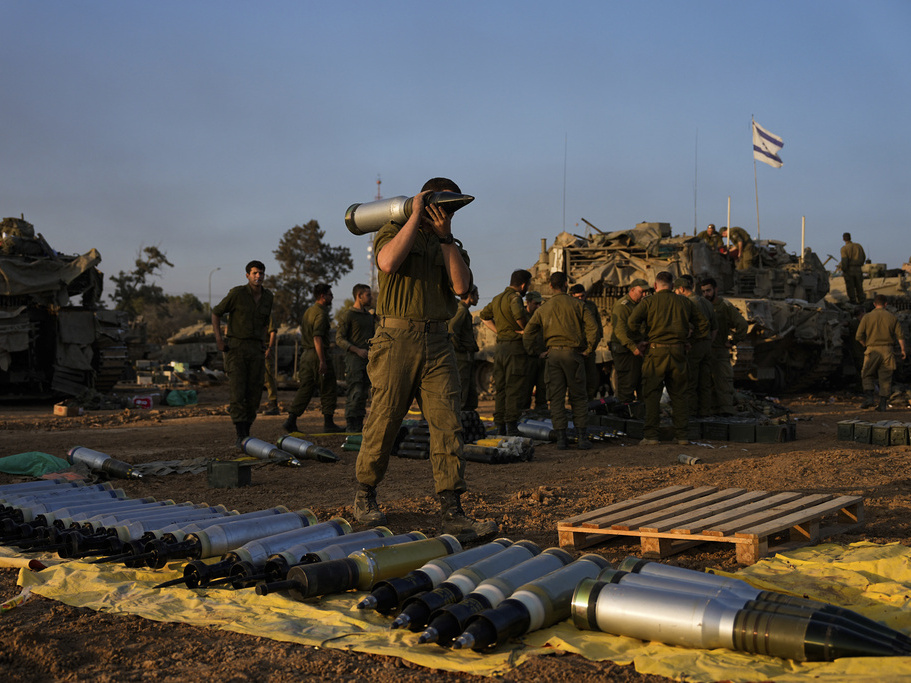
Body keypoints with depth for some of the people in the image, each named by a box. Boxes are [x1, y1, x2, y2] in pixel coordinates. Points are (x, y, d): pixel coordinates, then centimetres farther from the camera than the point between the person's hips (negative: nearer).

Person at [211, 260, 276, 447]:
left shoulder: (268, 297, 7)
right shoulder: (237, 293, -8)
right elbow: (216, 312, 1)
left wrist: (270, 345, 15)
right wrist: (218, 338, -8)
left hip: (256, 349, 5)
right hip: (236, 347, -5)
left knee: (254, 394, 3)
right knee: (238, 392, -12)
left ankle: (246, 433, 14)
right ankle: (240, 437, -12)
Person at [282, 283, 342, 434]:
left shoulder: (308, 311, 17)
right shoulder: (320, 314, -13)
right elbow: (317, 338, -21)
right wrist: (322, 361, -23)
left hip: (306, 354, 9)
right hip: (318, 354, -9)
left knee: (305, 389, 8)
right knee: (328, 390, 1)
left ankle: (291, 421, 0)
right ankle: (328, 423, 4)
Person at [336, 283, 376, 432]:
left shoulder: (369, 315, 18)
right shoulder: (347, 314, -5)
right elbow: (339, 339, -9)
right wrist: (357, 350, -19)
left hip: (367, 360, 7)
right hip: (353, 358, -7)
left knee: (363, 393, 6)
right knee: (354, 393, -12)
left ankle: (359, 424, 10)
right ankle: (350, 425, -9)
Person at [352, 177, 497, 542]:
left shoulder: (451, 245, 20)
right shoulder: (393, 231, 7)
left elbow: (461, 286, 1)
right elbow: (388, 262, -17)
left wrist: (445, 236, -3)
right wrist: (415, 216, -8)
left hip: (437, 342, 4)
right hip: (397, 337, -4)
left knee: (447, 424, -6)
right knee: (384, 421, 1)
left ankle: (452, 512, -7)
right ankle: (365, 494, 22)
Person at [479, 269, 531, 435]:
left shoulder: (497, 298, 16)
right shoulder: (514, 297, -11)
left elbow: (484, 315, 26)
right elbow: (519, 315, -29)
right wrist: (525, 328, -10)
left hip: (500, 346, 8)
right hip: (514, 347, -8)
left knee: (500, 389, 11)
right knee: (514, 389, -6)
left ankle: (500, 427, 13)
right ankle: (512, 427, -8)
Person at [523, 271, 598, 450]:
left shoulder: (543, 308, 11)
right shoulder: (576, 304, 1)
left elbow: (529, 330, 8)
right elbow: (592, 326, -8)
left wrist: (528, 351, 15)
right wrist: (589, 348, 1)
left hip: (553, 354, 2)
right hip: (573, 352, -2)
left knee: (556, 397, 4)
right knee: (578, 396, 5)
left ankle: (560, 437, 0)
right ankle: (582, 437, 2)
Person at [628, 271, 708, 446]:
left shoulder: (648, 302, 0)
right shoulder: (685, 302, 11)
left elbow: (632, 321, -12)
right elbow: (703, 325, 14)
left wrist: (645, 326, 7)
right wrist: (690, 338, 24)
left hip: (657, 352, -3)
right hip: (678, 351, 3)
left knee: (652, 394, 1)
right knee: (679, 394, 11)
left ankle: (651, 436, -4)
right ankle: (682, 436, 12)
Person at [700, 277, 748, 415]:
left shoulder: (726, 306, -2)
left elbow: (742, 324, -3)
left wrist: (733, 342, -4)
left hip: (720, 351, -5)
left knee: (723, 380, -9)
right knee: (708, 383, 5)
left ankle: (726, 408, -11)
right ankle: (714, 409, 9)